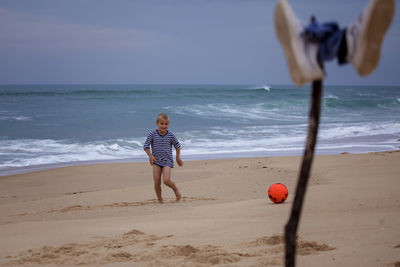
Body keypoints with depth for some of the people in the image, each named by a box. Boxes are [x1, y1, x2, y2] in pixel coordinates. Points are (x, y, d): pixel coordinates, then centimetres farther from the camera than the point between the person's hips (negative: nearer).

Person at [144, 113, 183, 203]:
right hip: (156, 161, 1)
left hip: (167, 161, -1)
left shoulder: (170, 135, -5)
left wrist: (178, 157, 9)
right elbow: (146, 146, -3)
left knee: (166, 180, -17)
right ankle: (159, 199, 9)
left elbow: (177, 145, 9)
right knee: (157, 182, -8)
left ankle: (176, 189, 13)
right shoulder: (152, 134, -7)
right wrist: (150, 156, -15)